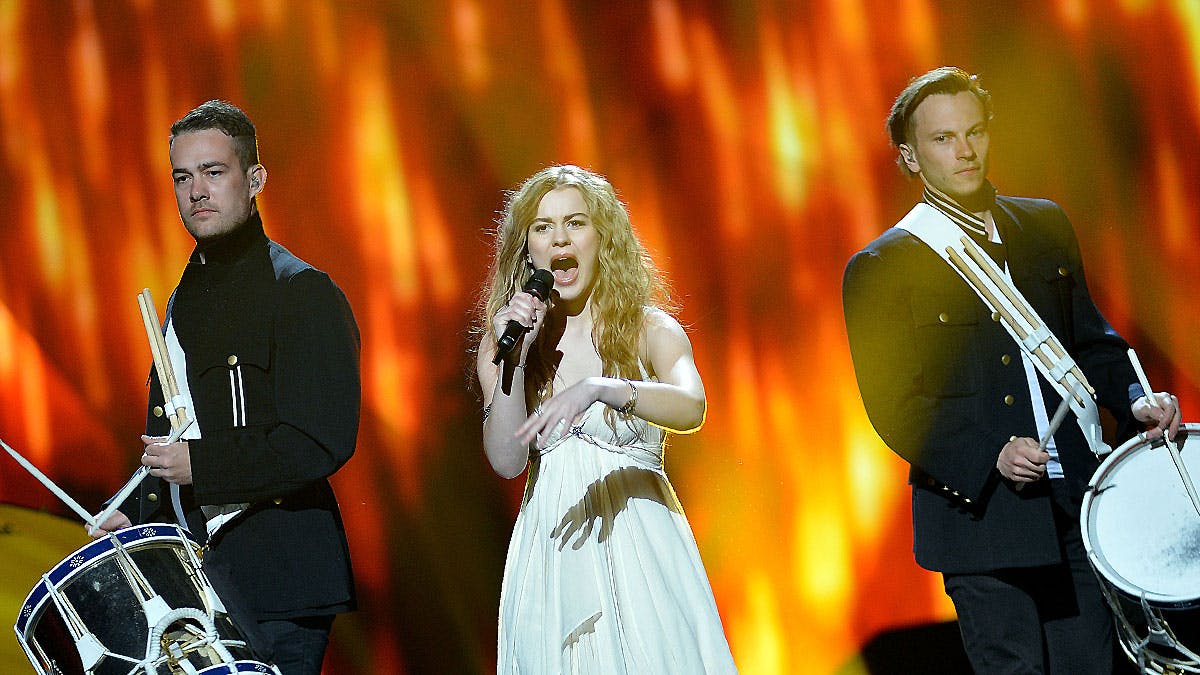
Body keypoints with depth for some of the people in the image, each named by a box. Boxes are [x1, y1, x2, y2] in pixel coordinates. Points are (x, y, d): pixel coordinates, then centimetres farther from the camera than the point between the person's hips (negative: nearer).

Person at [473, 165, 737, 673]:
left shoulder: (648, 329, -1)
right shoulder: (504, 339, 6)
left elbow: (691, 408, -22)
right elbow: (506, 460, -4)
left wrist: (597, 389, -37)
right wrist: (513, 359, -14)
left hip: (640, 548, -2)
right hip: (550, 550, 2)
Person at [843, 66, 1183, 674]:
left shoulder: (1044, 226, 11)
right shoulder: (880, 269, -5)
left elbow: (1088, 337, 18)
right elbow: (894, 406, -8)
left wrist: (1134, 397, -2)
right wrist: (990, 457, -20)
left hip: (1077, 500, 4)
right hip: (981, 512, -4)